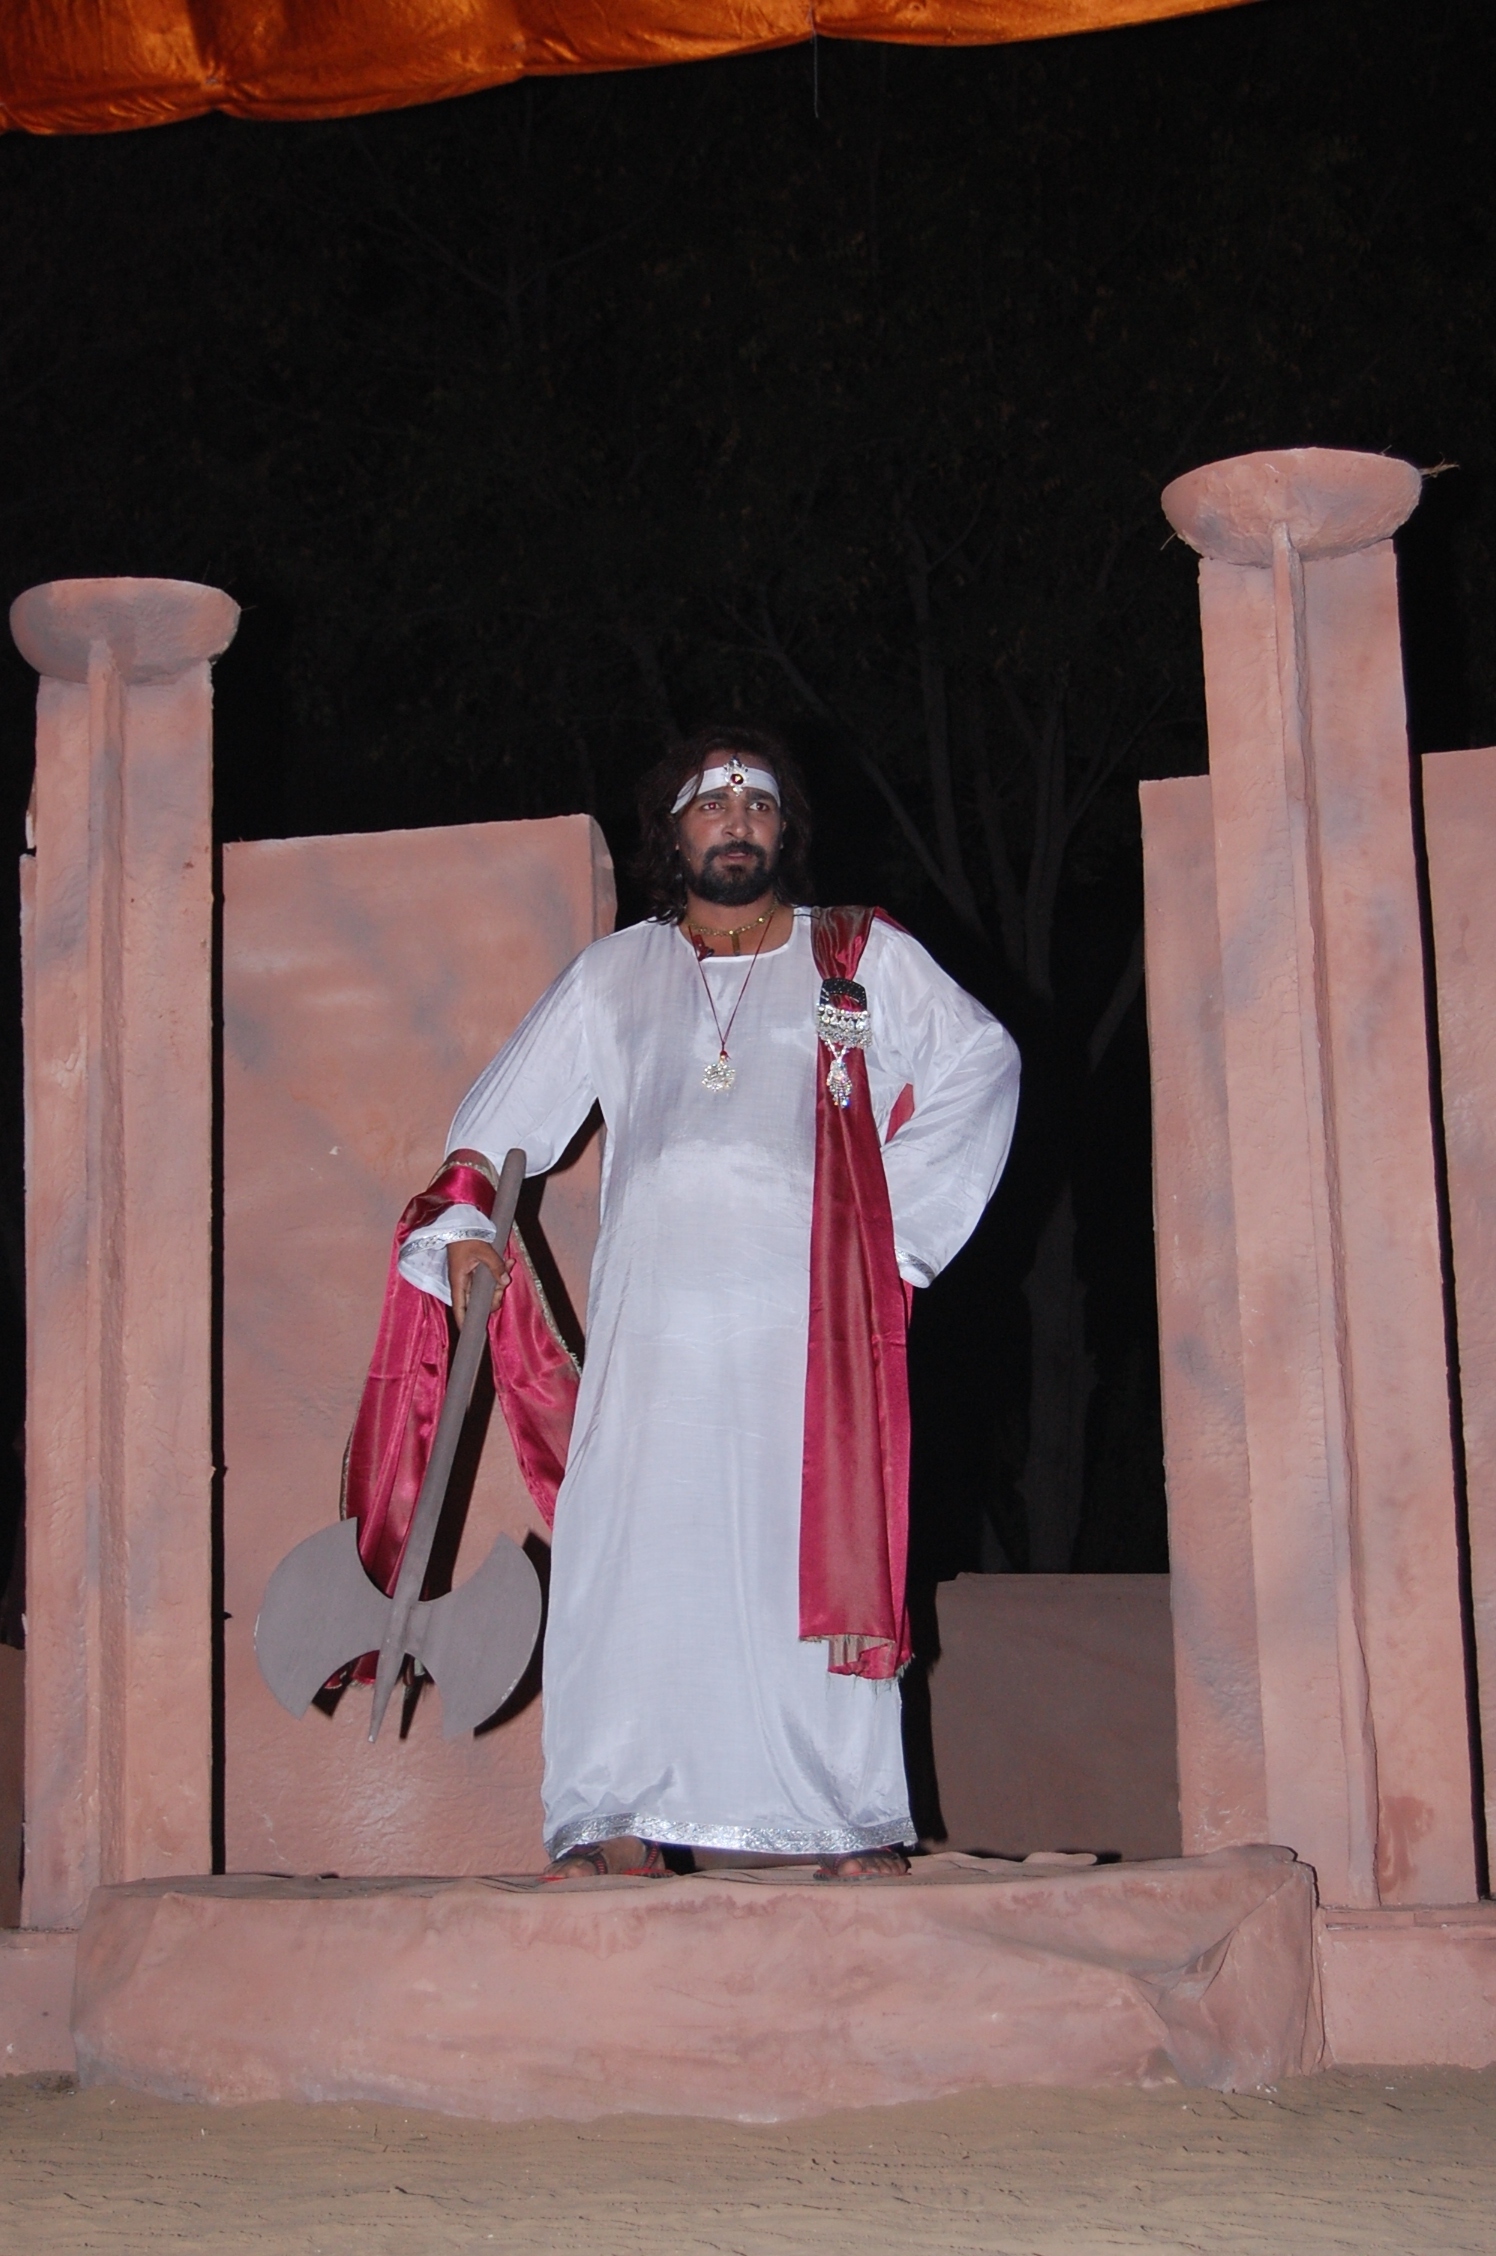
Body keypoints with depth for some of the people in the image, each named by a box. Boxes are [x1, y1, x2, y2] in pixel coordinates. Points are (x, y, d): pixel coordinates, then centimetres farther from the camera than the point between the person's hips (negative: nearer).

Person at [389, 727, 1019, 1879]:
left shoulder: (864, 959, 16)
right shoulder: (613, 976, 22)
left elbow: (982, 1064, 11)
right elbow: (504, 1111, 22)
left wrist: (902, 1222, 2)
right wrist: (465, 1216, 4)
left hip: (810, 1317, -1)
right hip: (657, 1325, 2)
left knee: (823, 1554, -8)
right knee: (634, 1555, -9)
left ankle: (853, 1824, -5)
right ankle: (618, 1825, -9)